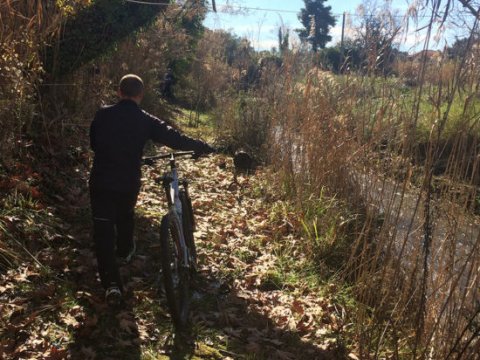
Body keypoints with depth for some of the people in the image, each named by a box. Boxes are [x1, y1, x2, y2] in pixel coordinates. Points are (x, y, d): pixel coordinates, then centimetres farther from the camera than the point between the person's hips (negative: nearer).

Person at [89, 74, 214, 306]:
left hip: (100, 181, 0)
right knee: (125, 216, 30)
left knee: (103, 230, 2)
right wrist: (202, 147, 6)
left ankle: (111, 284, -7)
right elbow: (174, 138, -7)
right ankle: (124, 252, 54)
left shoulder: (103, 114, -1)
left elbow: (93, 143, 12)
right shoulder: (145, 120, -6)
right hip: (128, 182, 1)